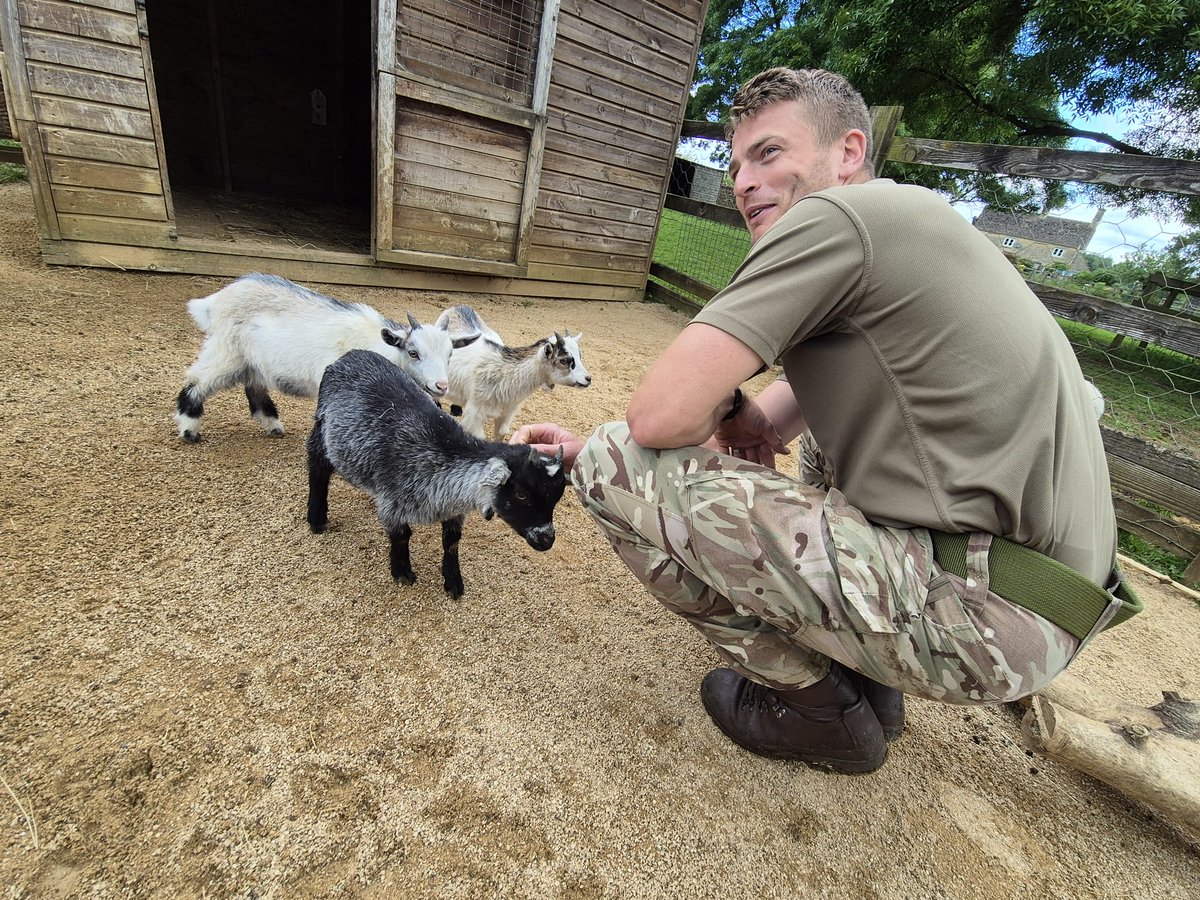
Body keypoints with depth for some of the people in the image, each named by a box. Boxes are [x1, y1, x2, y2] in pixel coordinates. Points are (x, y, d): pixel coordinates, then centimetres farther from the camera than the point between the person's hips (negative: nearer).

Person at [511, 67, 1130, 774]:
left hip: (980, 613, -10)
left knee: (619, 463, -13)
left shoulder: (834, 215, -13)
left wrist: (729, 414, 0)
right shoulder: (894, 227, 16)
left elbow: (661, 416, -20)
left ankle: (822, 709, 5)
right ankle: (865, 666, 20)